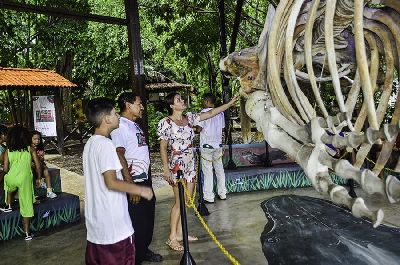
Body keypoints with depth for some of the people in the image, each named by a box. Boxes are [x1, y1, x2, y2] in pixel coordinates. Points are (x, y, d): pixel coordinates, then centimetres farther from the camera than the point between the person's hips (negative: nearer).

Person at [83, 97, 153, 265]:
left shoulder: (90, 143, 10)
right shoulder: (105, 144, -19)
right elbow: (111, 182, -23)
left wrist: (122, 174, 23)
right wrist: (140, 190, -15)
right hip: (112, 223, -9)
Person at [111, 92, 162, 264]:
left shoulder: (134, 125, 14)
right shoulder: (120, 126, -16)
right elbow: (119, 156, -23)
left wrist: (147, 178, 18)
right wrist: (131, 185, -24)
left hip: (145, 180, 10)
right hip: (134, 183, -10)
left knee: (148, 219, 20)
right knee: (136, 223, 2)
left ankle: (143, 251, 37)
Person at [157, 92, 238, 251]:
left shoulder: (189, 118, 7)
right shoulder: (166, 123, -10)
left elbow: (211, 113, 9)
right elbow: (163, 147, -9)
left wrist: (230, 103, 6)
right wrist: (166, 169, -13)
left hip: (190, 164, 7)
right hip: (177, 165, -7)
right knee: (180, 202, -4)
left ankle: (179, 232, 22)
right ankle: (172, 238, 8)